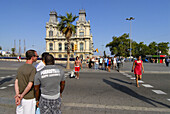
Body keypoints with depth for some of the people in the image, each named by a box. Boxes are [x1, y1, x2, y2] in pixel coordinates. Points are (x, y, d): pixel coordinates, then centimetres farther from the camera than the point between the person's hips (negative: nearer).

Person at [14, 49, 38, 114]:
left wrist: (17, 95, -15)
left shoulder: (20, 68, 3)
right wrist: (21, 95, -13)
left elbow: (16, 82, -6)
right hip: (29, 99, -7)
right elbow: (30, 85, -25)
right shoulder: (33, 69, -20)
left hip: (21, 98, 7)